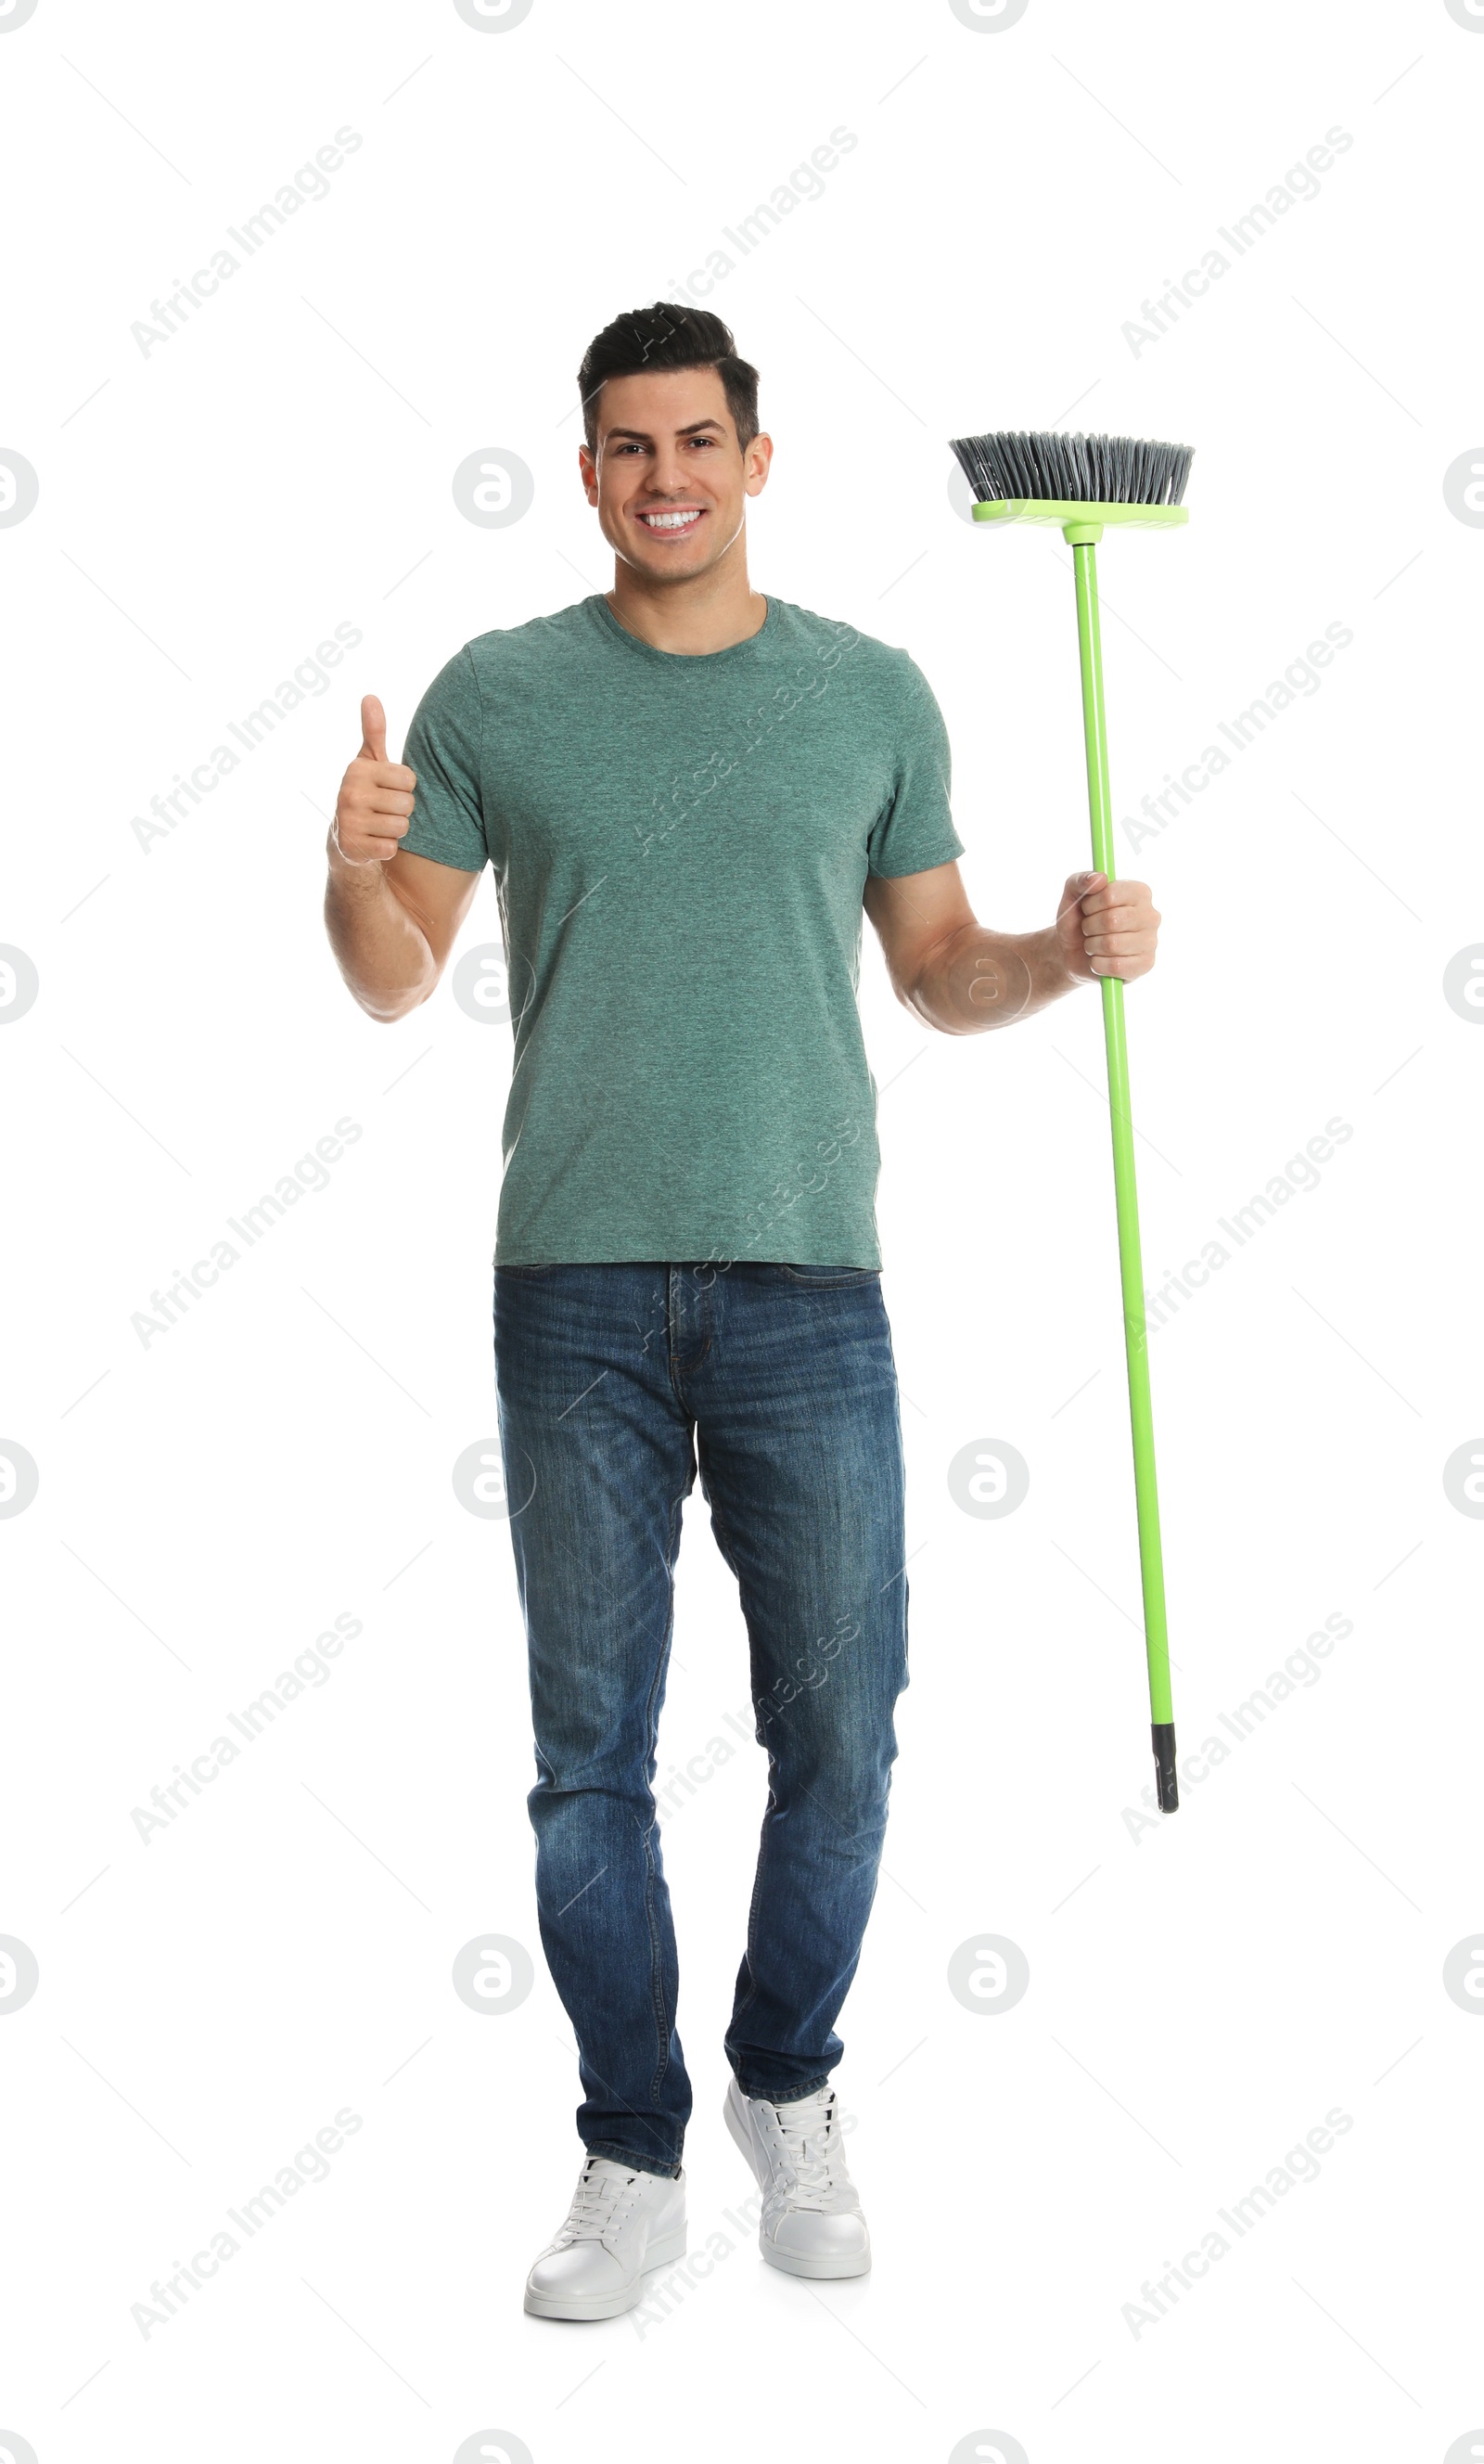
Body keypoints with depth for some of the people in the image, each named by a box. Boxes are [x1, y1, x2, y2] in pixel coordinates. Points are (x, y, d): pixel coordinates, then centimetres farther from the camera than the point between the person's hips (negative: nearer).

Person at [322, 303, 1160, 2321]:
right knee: (593, 1753, 5)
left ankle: (789, 2096, 29)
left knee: (838, 1738, 5)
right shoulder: (498, 695, 5)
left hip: (809, 1284, 1)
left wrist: (1068, 952, -7)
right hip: (577, 1296, 0)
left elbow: (940, 972, 13)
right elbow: (397, 983, 7)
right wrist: (355, 866, -14)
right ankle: (636, 2161, 19)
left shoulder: (874, 694, 7)